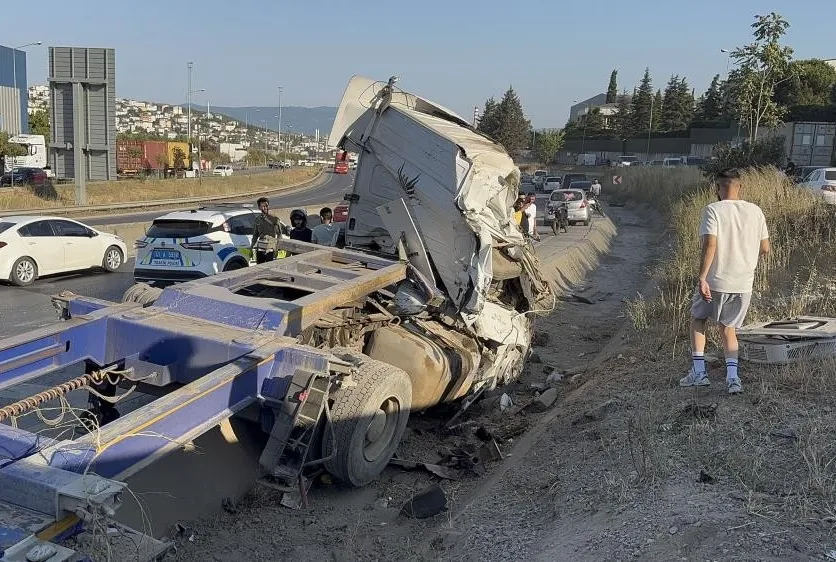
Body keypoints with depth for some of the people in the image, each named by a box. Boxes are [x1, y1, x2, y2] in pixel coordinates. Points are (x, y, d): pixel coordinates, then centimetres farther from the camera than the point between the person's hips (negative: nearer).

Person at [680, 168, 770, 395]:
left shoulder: (712, 210, -10)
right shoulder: (755, 211, 4)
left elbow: (710, 245, -21)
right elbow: (764, 249, 8)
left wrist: (702, 278, -22)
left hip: (716, 282, -3)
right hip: (744, 283, 4)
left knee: (697, 319, 19)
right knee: (729, 327, 18)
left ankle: (698, 372, 15)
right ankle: (732, 377, 4)